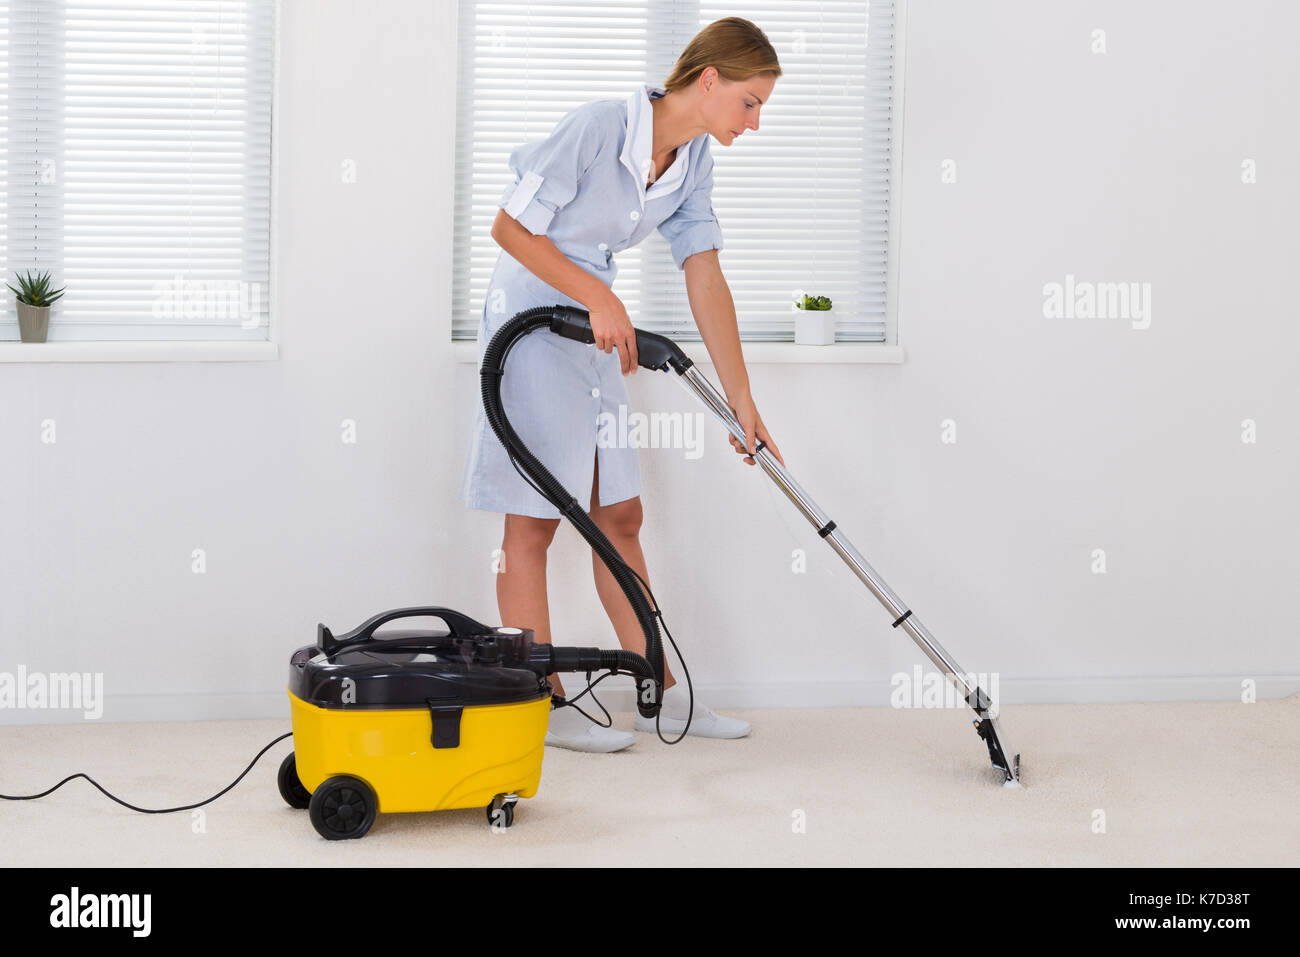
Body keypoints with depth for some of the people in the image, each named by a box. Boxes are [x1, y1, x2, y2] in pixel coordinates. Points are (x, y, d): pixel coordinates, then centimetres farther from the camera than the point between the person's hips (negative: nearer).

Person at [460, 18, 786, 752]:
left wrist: (743, 402, -2)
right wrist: (600, 299, -20)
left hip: (595, 337, 8)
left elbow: (706, 281, 1)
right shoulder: (599, 127, -22)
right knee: (535, 521, -2)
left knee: (620, 515, 11)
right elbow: (510, 227, -18)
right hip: (532, 323, -8)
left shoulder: (693, 162, 1)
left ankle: (659, 696, 17)